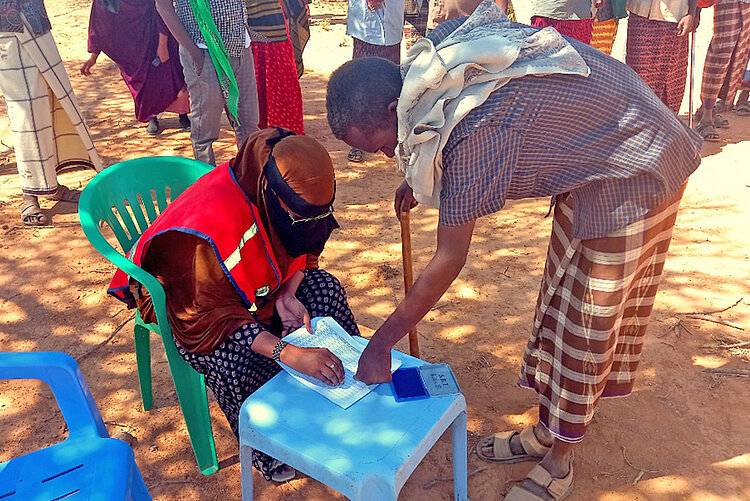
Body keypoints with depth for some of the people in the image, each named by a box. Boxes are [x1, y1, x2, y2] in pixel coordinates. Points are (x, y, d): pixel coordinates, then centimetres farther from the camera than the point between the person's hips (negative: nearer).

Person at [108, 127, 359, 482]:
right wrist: (288, 353, -47)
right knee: (236, 359, -33)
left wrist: (288, 295, -19)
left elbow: (302, 251, 1)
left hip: (259, 285, 7)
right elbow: (209, 316, -38)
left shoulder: (291, 196, -18)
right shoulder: (210, 221, -39)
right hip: (186, 304, -6)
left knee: (325, 290, -11)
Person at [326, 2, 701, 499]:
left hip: (636, 174, -9)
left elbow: (449, 261, -27)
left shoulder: (472, 131, -35)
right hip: (590, 152, 9)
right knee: (560, 300, 15)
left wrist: (380, 344, -18)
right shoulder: (436, 55, -10)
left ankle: (559, 461, 21)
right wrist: (419, 181, 12)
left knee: (590, 320, 1)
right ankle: (548, 430, 31)